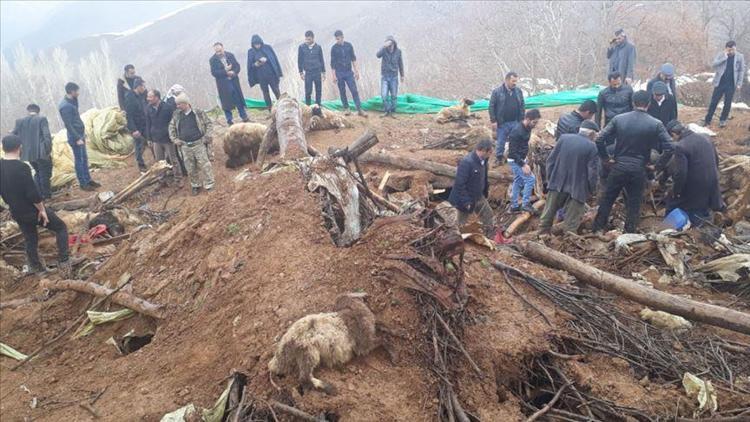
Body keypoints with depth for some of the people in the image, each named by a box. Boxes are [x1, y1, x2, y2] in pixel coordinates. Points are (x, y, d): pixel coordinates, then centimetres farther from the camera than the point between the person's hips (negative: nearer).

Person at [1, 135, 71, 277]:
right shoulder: (21, 167, -25)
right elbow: (32, 193, -25)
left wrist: (13, 206, 22)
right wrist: (42, 210, -14)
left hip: (16, 213, 7)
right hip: (32, 210, -7)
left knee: (30, 240, 23)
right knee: (61, 228, 10)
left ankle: (35, 268, 35)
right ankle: (63, 263, 2)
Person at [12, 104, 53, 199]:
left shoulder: (20, 121, 4)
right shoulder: (42, 119, -9)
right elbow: (47, 136, -19)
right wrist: (49, 150, -12)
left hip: (27, 153, 5)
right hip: (41, 153, -5)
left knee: (38, 172, 25)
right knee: (45, 173, 13)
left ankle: (38, 193, 24)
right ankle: (46, 194, 22)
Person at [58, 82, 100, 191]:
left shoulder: (72, 101, 8)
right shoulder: (65, 106, -21)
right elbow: (68, 125, -22)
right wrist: (77, 138, -22)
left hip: (80, 134, 9)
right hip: (75, 137, -9)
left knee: (84, 158, 16)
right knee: (79, 160, -1)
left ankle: (88, 180, 25)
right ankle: (83, 183, 8)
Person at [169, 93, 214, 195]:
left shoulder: (198, 113, -8)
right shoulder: (176, 115, 3)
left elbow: (208, 123, 0)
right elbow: (171, 127, 15)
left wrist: (207, 136, -8)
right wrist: (174, 139, 5)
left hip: (198, 144, -4)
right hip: (185, 146, 4)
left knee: (204, 165, -4)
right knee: (190, 168, 10)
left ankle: (209, 185, 6)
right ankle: (195, 185, 25)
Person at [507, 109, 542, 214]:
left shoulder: (527, 128, 3)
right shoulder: (517, 131, -25)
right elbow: (513, 151, -24)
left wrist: (524, 161, 16)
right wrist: (523, 165, -25)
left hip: (521, 159, 9)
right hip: (515, 160, -9)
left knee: (518, 181, 14)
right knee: (530, 179, -10)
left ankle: (514, 206, 23)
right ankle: (525, 204, 0)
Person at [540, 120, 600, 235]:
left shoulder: (563, 138, -1)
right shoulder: (592, 147, -10)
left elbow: (551, 160, 2)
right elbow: (593, 172, -11)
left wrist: (550, 178, 11)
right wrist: (591, 190, 3)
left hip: (557, 184, 4)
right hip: (577, 189, -3)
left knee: (548, 214, 18)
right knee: (572, 223, 6)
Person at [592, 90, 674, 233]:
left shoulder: (618, 119, -3)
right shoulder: (656, 124, -5)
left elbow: (599, 140, -6)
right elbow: (669, 147, -8)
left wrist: (606, 159, 4)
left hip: (618, 167, 1)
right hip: (638, 170, -1)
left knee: (607, 199, 14)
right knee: (634, 203, 13)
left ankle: (596, 229, 21)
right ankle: (630, 233, 20)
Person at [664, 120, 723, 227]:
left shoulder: (680, 146, -24)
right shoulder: (704, 138, 1)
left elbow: (680, 173, -24)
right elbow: (716, 160, 12)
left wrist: (676, 191, -10)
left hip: (694, 187, -7)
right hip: (711, 182, 7)